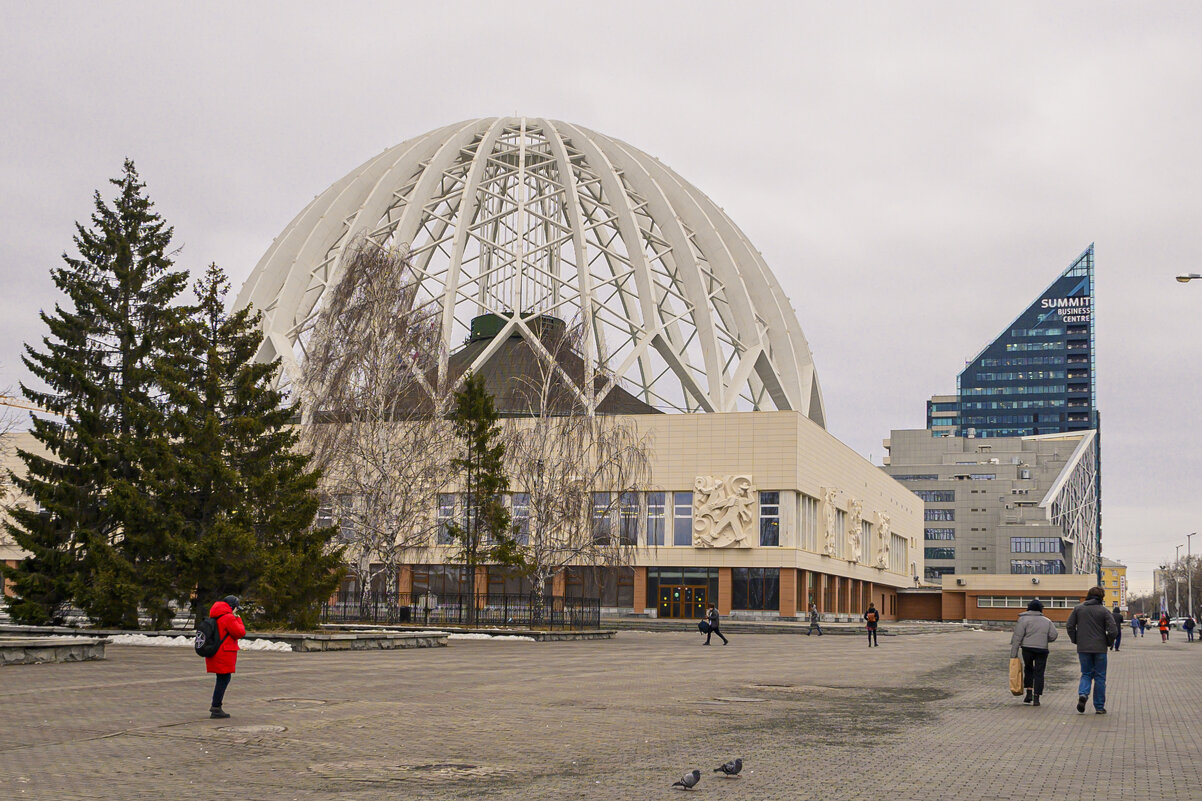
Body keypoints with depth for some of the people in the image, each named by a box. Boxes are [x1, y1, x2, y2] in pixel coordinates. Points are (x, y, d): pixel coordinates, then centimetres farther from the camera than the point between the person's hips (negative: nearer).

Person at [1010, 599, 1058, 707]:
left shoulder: (1023, 619, 0)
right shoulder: (1047, 621, 10)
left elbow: (1017, 637, -6)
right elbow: (1053, 635, 2)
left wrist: (1013, 653, -6)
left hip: (1027, 649, -1)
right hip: (1042, 650, 1)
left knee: (1028, 669, 19)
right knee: (1039, 673, 4)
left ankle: (1029, 693, 10)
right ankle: (1036, 697, -1)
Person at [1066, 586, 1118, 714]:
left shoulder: (1078, 609, 3)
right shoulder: (1104, 611, -5)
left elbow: (1070, 626, 1)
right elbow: (1113, 631, -11)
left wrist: (1076, 640, 11)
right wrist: (1108, 643, 6)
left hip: (1083, 648, 2)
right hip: (1100, 649, -2)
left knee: (1086, 674, 15)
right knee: (1100, 677, 8)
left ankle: (1083, 694, -14)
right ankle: (1099, 707, 10)